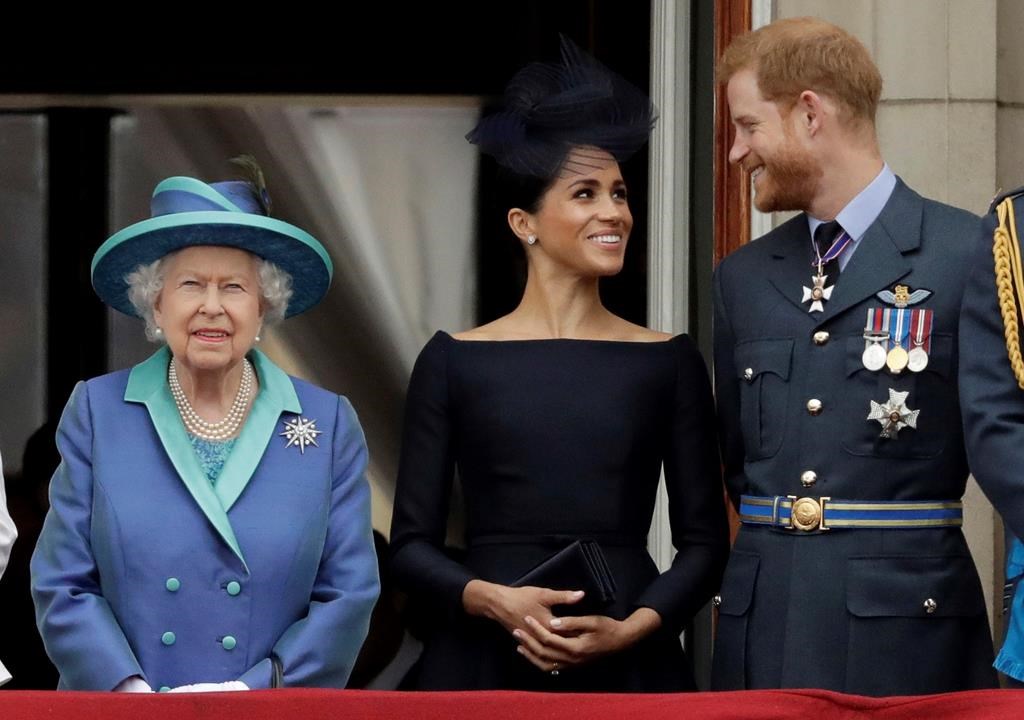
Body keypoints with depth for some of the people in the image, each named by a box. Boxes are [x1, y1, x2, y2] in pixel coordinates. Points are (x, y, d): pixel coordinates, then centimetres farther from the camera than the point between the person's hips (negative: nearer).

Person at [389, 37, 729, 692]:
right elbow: (412, 545, 3)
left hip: (629, 665, 1)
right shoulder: (455, 361, 3)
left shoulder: (669, 362, 6)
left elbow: (705, 543, 5)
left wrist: (629, 628, -11)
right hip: (487, 662, -1)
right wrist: (499, 601, -14)